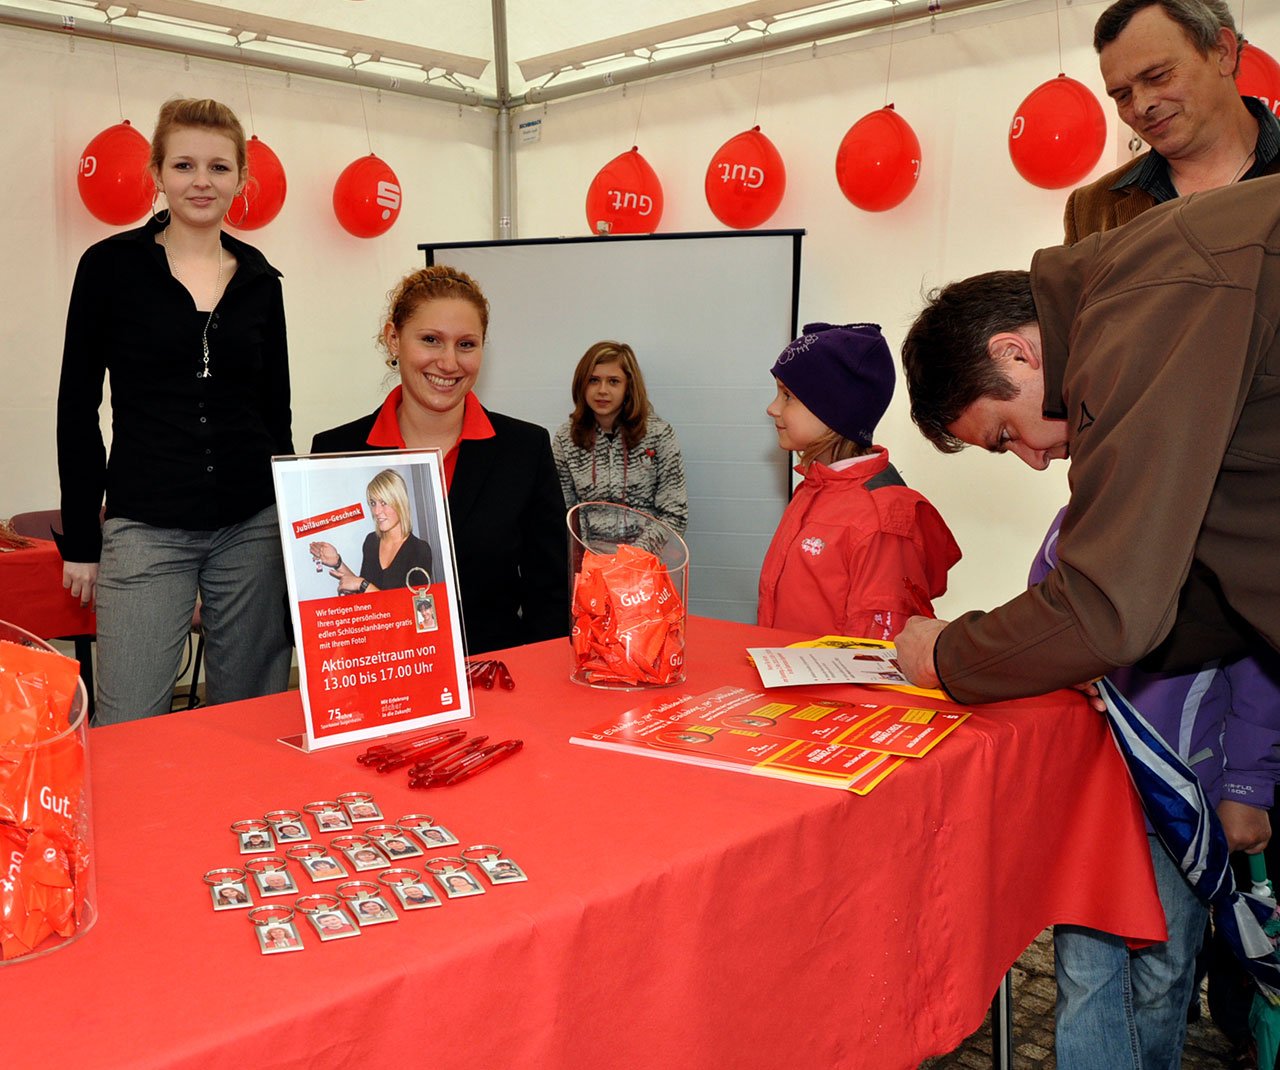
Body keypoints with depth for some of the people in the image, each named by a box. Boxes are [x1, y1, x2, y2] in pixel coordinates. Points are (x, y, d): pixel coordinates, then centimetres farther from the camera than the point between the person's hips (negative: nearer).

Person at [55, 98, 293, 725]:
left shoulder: (259, 279, 9)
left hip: (253, 526, 3)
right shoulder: (110, 266, 0)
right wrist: (80, 539, 0)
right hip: (146, 527, -2)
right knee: (130, 732, -4)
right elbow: (78, 408, 2)